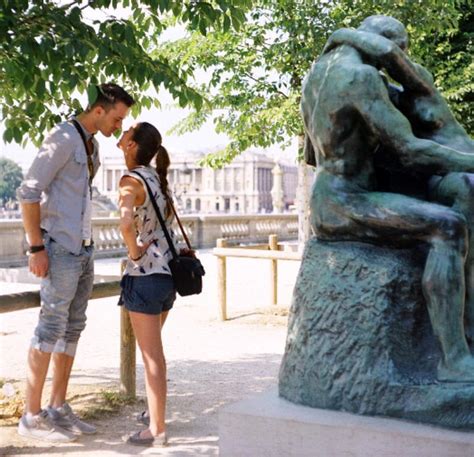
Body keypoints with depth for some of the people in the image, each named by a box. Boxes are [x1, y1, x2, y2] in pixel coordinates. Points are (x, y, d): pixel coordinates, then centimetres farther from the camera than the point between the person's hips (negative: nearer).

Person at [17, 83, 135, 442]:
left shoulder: (91, 145, 16)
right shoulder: (64, 137, -11)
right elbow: (28, 192, -14)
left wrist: (87, 244, 15)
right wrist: (36, 247, -17)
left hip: (83, 249, 9)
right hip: (60, 249, -9)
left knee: (73, 328, 10)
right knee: (51, 327, -6)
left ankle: (58, 409, 19)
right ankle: (32, 416, 2)